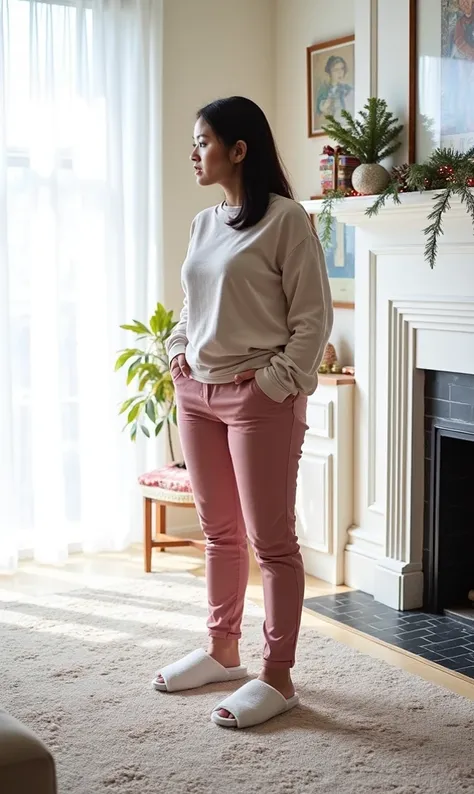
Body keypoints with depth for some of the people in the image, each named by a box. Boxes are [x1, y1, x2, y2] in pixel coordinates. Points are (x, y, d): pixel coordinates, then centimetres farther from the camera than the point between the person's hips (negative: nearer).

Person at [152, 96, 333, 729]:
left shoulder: (285, 218, -10)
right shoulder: (204, 224, 12)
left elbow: (314, 317, -11)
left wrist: (276, 383, -14)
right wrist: (178, 356, 7)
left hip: (260, 398, -7)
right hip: (198, 396, 8)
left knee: (270, 539, -1)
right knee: (220, 532, 16)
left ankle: (277, 678, 8)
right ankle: (223, 652, 29)